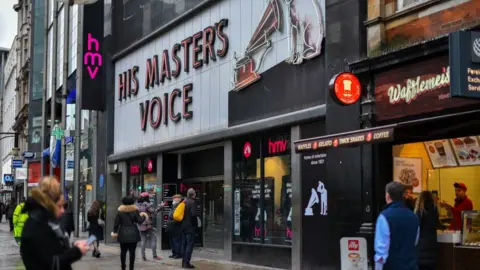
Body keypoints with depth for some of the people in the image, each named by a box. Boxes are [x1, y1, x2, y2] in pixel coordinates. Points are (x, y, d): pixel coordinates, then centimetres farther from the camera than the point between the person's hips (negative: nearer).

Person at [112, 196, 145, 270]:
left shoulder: (120, 211, 1)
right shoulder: (135, 211, -3)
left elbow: (116, 223, 0)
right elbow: (140, 221, -7)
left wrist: (115, 232, 11)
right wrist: (143, 216, 12)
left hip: (123, 234, 1)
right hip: (133, 234, -1)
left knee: (123, 251, 9)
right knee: (132, 251, 1)